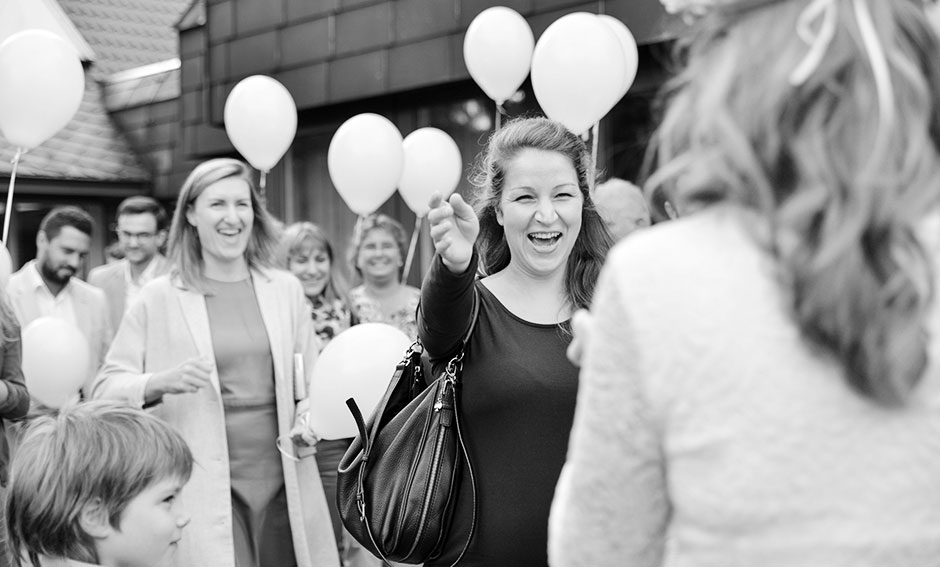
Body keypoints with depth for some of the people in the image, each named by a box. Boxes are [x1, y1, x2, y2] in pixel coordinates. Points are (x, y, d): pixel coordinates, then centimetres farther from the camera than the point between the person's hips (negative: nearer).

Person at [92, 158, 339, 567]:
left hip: (285, 483, 3)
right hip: (202, 490, -3)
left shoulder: (286, 289, 6)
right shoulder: (159, 298, -1)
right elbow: (107, 387, -1)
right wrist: (161, 382, -19)